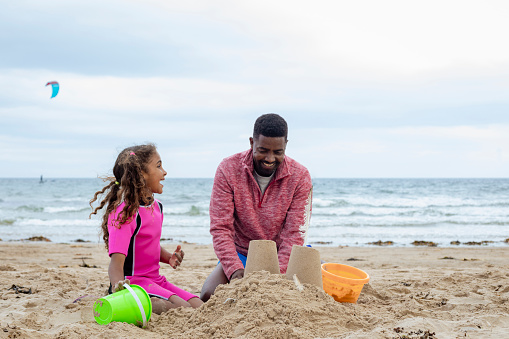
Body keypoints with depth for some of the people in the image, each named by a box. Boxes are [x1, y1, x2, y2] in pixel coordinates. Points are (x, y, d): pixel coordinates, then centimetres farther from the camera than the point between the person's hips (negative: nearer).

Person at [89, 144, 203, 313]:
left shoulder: (157, 206, 11)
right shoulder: (126, 212, -18)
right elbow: (116, 261, -27)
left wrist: (169, 257, 5)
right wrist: (119, 288, -47)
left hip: (155, 279, 9)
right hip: (133, 282, -9)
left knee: (200, 306, -7)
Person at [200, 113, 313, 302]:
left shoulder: (300, 177, -12)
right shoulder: (228, 169, -13)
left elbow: (294, 234, -14)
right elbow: (220, 228, -15)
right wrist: (235, 270, -30)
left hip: (280, 257, 1)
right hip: (239, 254, 0)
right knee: (208, 296, -22)